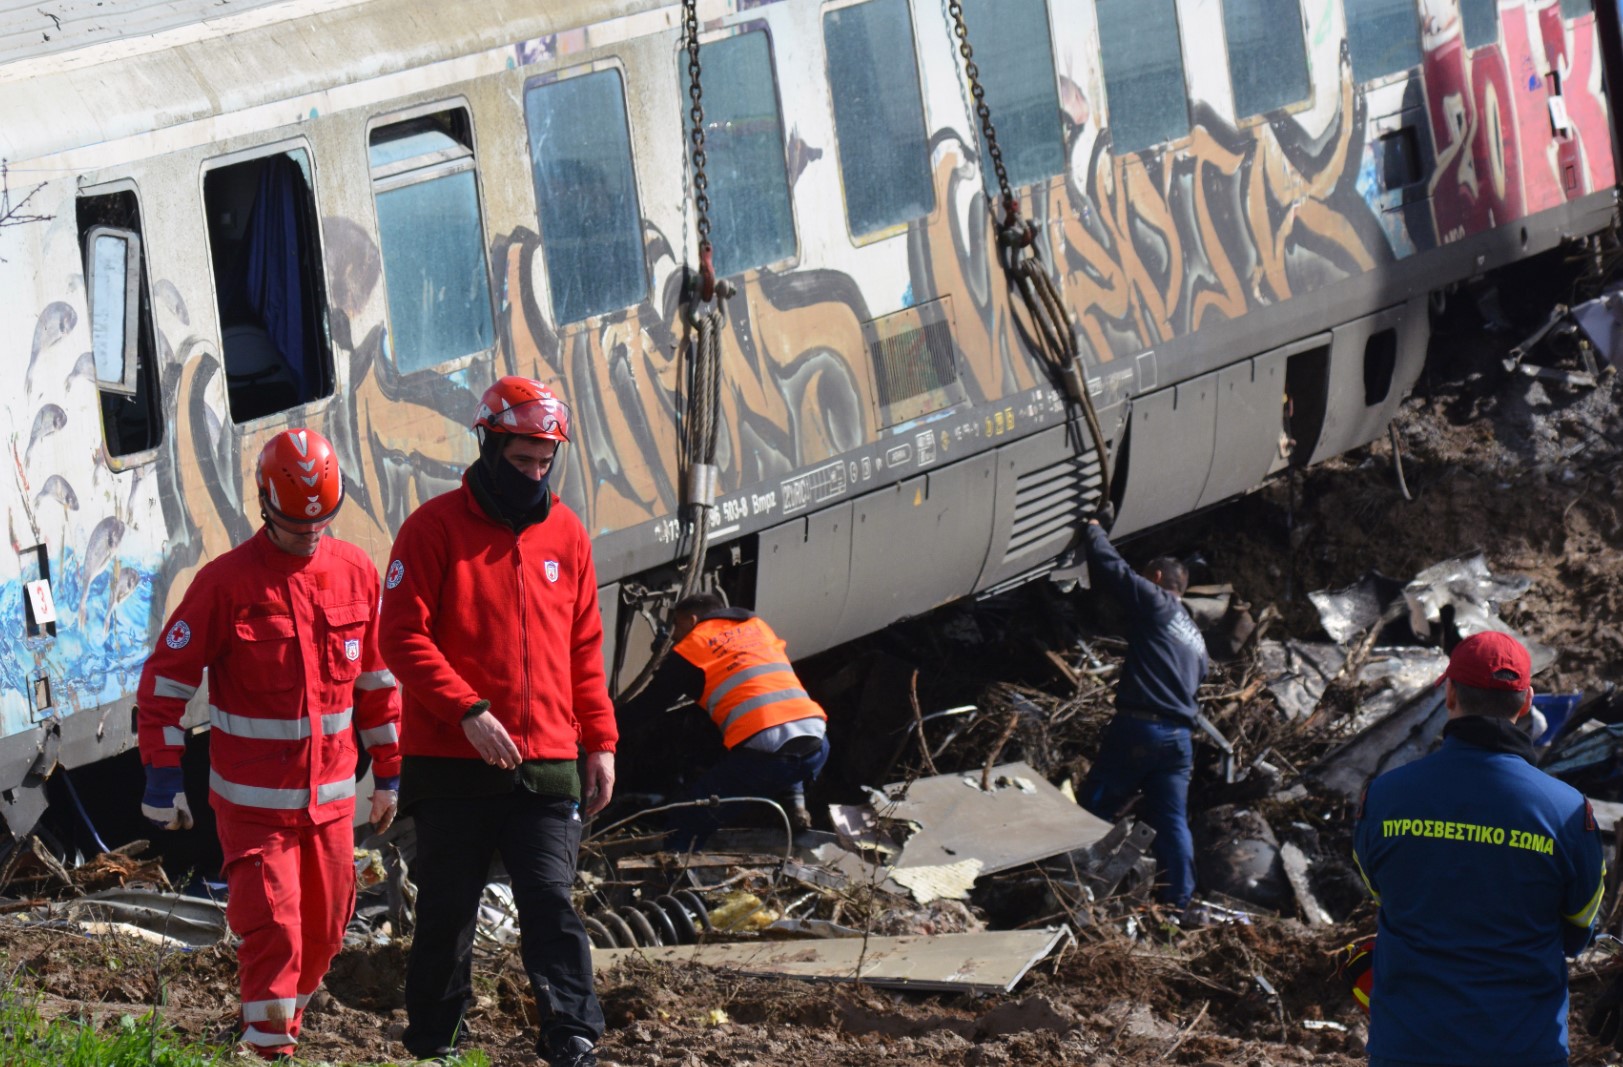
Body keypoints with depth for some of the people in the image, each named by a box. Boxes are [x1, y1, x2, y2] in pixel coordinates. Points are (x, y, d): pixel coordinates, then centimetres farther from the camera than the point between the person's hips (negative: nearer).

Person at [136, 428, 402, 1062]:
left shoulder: (356, 573, 2)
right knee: (272, 931, -12)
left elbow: (378, 677, 12)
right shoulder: (226, 582, -11)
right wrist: (164, 777, -11)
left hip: (331, 795, 5)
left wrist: (388, 772, 15)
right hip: (253, 798, -4)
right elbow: (165, 680, -7)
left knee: (323, 933, 12)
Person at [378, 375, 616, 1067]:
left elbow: (584, 649, 17)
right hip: (454, 765, -2)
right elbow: (403, 637, -9)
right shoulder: (436, 528, -3)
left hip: (547, 765, 3)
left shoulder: (566, 535, 11)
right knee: (447, 913, 6)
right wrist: (468, 710, -19)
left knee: (551, 904, -7)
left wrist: (599, 741, 11)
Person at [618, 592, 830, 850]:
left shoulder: (691, 647, 11)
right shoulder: (758, 626, 27)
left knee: (686, 823, 4)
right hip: (817, 749, 5)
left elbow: (648, 705, 17)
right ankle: (795, 800, 18)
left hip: (763, 756, -5)